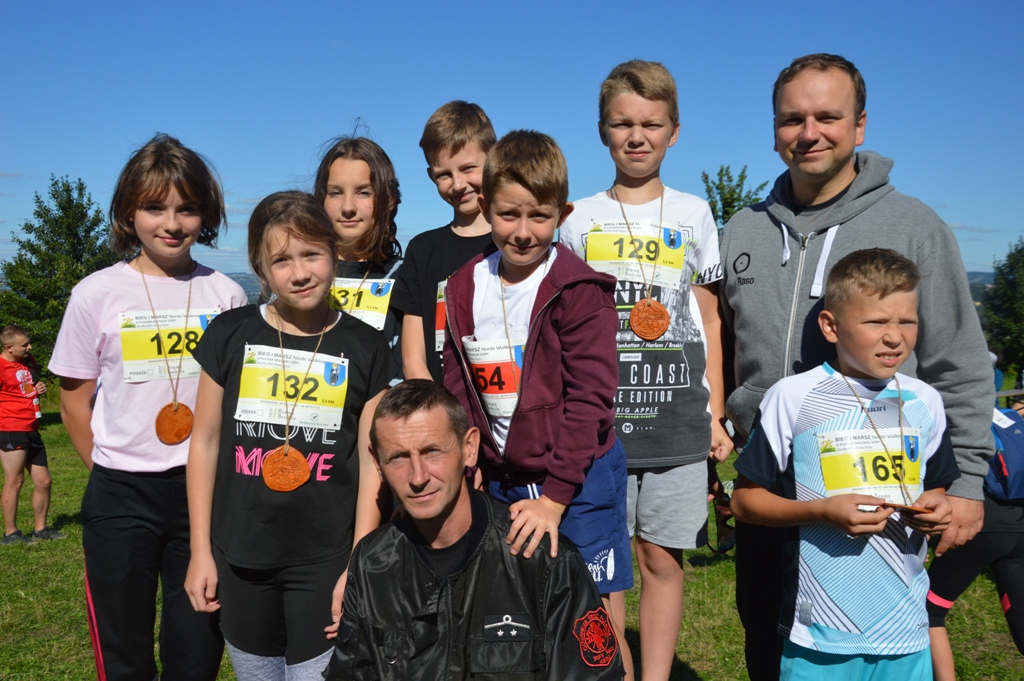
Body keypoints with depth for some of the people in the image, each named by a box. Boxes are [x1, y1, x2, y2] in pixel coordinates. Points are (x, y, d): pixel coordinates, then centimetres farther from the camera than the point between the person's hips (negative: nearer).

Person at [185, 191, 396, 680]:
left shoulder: (365, 348, -4)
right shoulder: (230, 335, 0)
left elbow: (371, 461, -3)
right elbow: (206, 441, 4)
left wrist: (359, 565, -7)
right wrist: (200, 550, 3)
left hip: (326, 560, -2)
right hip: (239, 557, 2)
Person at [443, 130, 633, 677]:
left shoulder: (580, 291, -12)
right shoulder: (465, 289, 4)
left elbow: (589, 399, -15)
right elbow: (459, 393, 10)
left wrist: (555, 494, -17)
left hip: (579, 478, -5)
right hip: (502, 479, 5)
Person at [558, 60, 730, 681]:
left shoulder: (693, 214, 9)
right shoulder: (580, 221, 7)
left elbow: (709, 319, 11)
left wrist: (716, 414, 5)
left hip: (676, 414, 0)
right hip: (597, 413, 0)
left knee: (663, 559, 4)